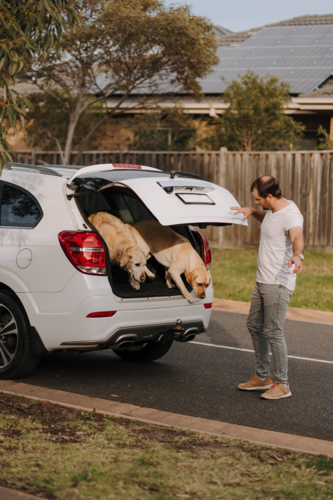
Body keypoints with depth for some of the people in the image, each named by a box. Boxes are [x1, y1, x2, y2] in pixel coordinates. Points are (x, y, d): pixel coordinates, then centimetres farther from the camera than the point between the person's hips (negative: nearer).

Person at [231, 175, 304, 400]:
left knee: (273, 332, -8)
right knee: (255, 326, 18)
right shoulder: (273, 210, 8)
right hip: (263, 281, 11)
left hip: (278, 284, -10)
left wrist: (298, 255, -64)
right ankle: (262, 377, 31)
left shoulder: (290, 215, -23)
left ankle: (282, 384, 3)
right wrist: (252, 212, 17)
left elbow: (298, 237, -44)